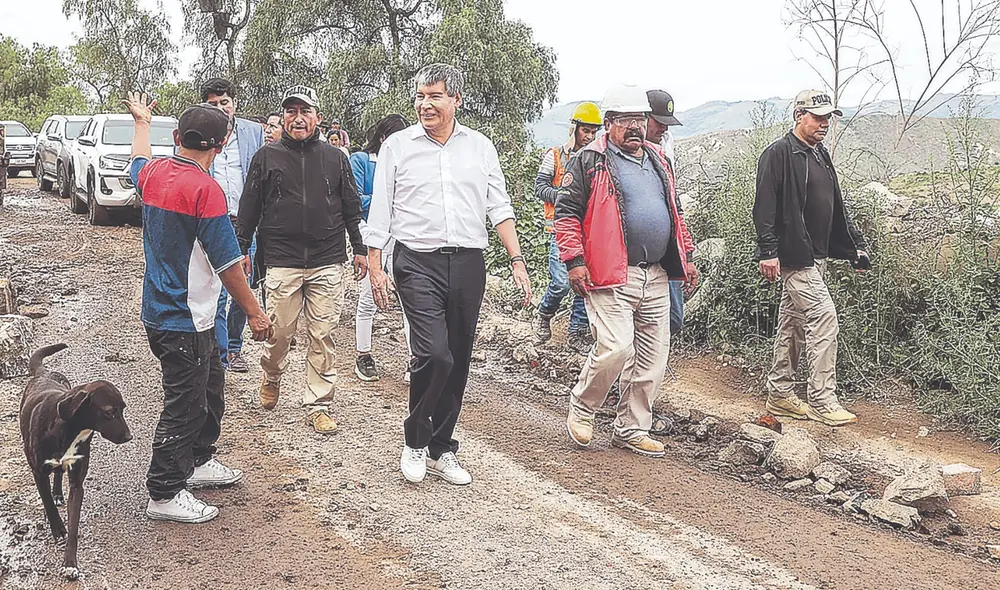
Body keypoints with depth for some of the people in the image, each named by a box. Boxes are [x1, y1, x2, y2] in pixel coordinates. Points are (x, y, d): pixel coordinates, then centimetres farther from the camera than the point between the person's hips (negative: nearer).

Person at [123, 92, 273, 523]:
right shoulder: (205, 189, -22)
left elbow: (139, 161, 30)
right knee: (184, 406, 2)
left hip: (160, 309, 9)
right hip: (183, 321, -9)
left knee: (210, 386, 22)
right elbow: (228, 264, -21)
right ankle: (164, 494, 12)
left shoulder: (154, 174, 2)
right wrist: (254, 314, -10)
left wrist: (142, 121, 48)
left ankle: (198, 461, 37)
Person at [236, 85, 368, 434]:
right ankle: (272, 378, 33)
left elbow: (351, 208, 14)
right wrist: (241, 250, 6)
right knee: (279, 332, 3)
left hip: (328, 264, 1)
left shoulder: (335, 158, 10)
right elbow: (249, 207, 9)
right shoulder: (267, 157, 6)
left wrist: (359, 249, 11)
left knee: (323, 336, 1)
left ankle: (318, 405, 11)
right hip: (281, 263, -1)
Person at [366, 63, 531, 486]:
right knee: (434, 354, -16)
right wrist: (375, 268, -1)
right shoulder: (398, 146, 5)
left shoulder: (480, 147, 10)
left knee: (457, 361, 7)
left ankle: (441, 449, 21)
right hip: (418, 263, -3)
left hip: (468, 264, 3)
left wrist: (517, 261, 1)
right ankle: (415, 442, 6)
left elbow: (499, 208, 10)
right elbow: (379, 212, 6)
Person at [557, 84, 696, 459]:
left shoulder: (659, 161, 19)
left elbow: (673, 213, 28)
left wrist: (685, 255, 21)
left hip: (656, 278, 7)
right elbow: (566, 211, -6)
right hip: (611, 276, -7)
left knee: (652, 358, 7)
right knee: (615, 348, -15)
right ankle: (581, 410, 11)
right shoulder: (591, 161, -2)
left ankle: (631, 430, 20)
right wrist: (574, 260, -13)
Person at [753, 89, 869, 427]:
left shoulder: (821, 156, 19)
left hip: (815, 256, 9)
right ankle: (822, 400, -9)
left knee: (793, 324, 13)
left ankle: (779, 395, 21)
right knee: (823, 317, -13)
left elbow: (837, 209, 25)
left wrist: (856, 246, 21)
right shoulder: (779, 154, -9)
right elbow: (765, 206, -16)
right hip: (794, 256, -9)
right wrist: (767, 251, -22)